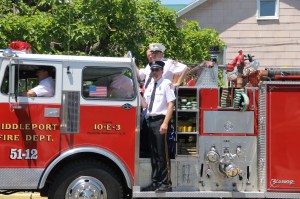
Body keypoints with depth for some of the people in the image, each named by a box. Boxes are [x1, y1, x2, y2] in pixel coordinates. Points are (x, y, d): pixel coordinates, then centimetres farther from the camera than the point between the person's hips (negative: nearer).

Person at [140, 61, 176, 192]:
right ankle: (155, 182, 18)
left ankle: (166, 184, -1)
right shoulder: (149, 85, 18)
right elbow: (144, 104, 15)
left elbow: (171, 104, -10)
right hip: (150, 121, 7)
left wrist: (165, 123, -17)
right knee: (153, 154, 11)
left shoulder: (166, 84, -4)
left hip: (160, 120, -7)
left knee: (162, 154, -6)